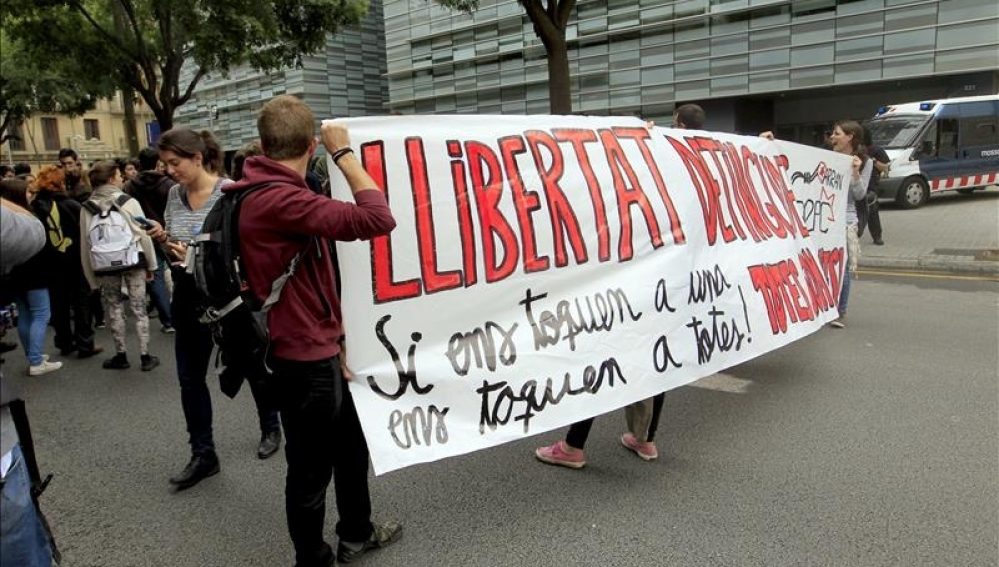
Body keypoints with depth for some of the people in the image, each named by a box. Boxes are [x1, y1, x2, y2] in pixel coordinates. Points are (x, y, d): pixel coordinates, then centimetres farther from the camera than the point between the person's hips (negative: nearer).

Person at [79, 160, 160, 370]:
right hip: (133, 264, -2)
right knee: (139, 309, 5)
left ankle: (121, 356, 20)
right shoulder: (129, 202, -8)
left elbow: (85, 244, 2)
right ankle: (145, 356, 8)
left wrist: (92, 277, 9)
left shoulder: (87, 208, -1)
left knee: (115, 310, 13)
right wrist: (151, 265, 4)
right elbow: (143, 236, -7)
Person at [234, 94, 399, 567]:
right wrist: (342, 151, -19)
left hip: (316, 350, 10)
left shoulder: (266, 193, 10)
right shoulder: (279, 199, -24)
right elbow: (377, 219, -31)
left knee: (351, 443, 24)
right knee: (312, 467, 8)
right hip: (303, 357, -10)